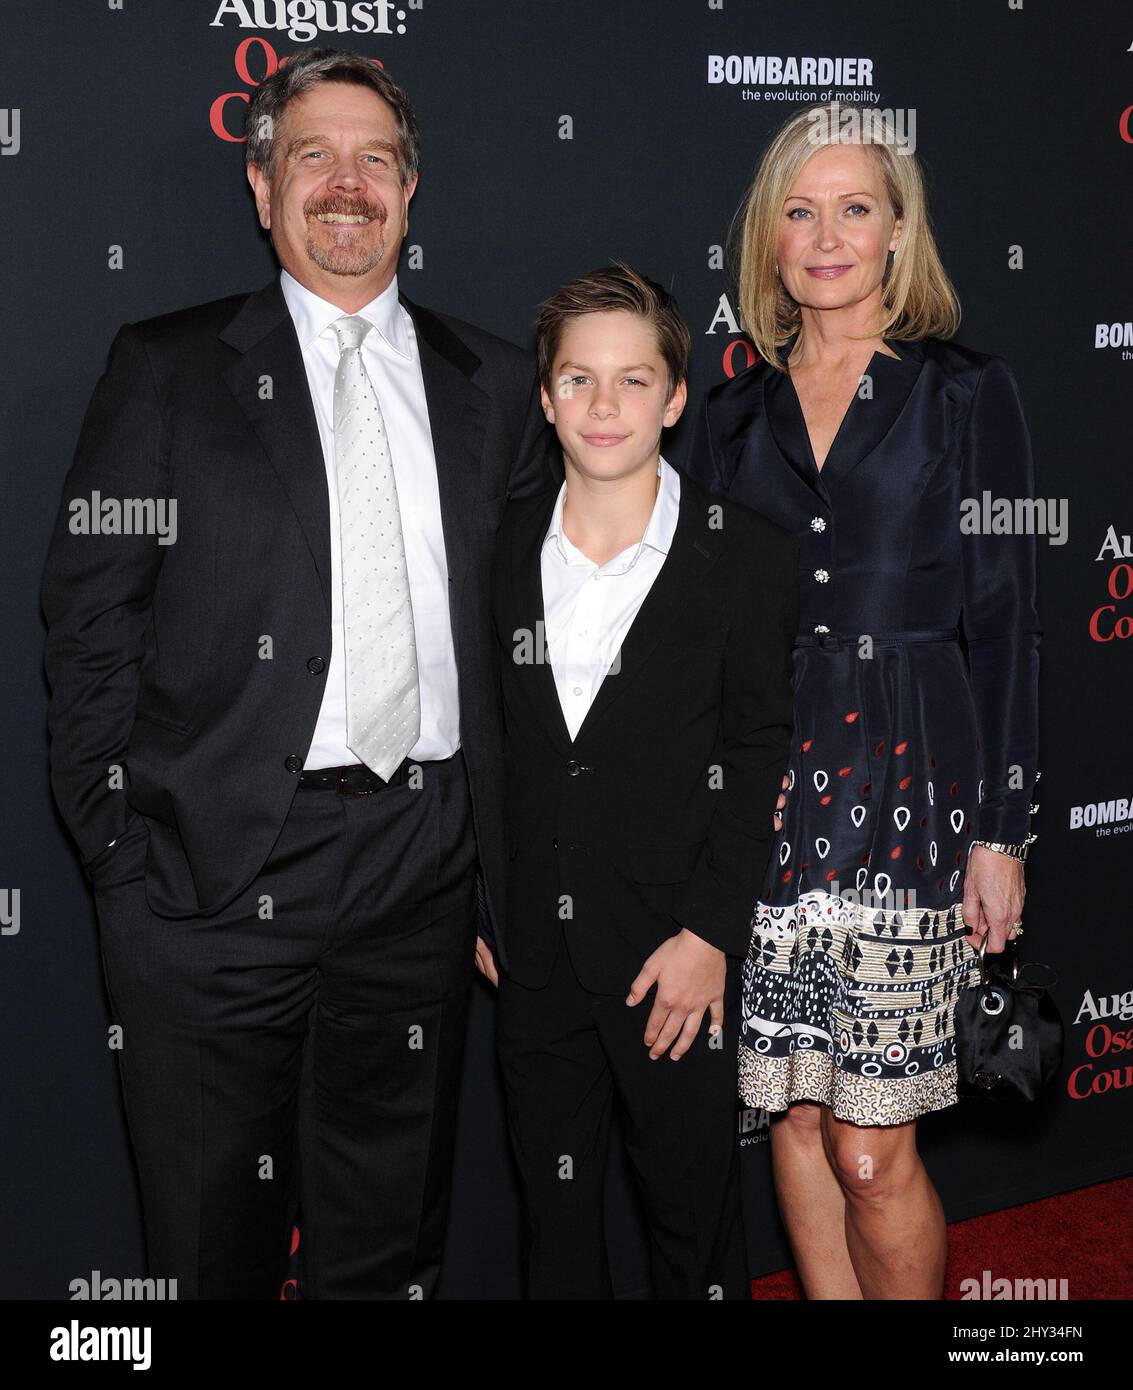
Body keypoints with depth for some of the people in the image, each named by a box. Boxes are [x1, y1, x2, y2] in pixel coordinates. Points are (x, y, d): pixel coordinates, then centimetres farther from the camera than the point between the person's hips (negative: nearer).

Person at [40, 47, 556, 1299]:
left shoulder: (493, 386, 10)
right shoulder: (166, 367, 3)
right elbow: (89, 618, -1)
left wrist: (504, 858, 4)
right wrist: (118, 845, -8)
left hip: (421, 872, 3)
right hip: (214, 869, -2)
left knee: (387, 1241, 16)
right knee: (209, 1244, 12)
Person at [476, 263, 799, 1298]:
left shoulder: (749, 557, -7)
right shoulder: (504, 546, 2)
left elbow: (759, 756, -7)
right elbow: (483, 738, 8)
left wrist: (709, 935, -12)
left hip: (677, 952, -3)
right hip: (535, 950, 3)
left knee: (694, 1208, 12)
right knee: (553, 1212, 18)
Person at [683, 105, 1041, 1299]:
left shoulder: (966, 393, 2)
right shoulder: (735, 412, 11)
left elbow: (1004, 621, 0)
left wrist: (1001, 833, -4)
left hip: (903, 786, -3)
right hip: (756, 787, 4)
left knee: (873, 1145, -2)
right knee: (793, 1114, 10)